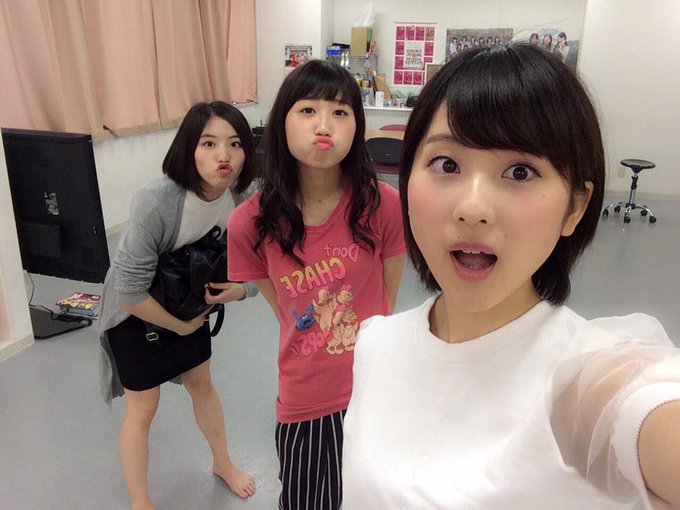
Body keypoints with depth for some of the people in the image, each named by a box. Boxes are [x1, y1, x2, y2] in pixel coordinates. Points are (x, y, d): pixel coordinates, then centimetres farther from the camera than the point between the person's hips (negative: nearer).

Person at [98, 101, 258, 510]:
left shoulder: (241, 199, -20)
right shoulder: (157, 203, -36)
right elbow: (130, 292, -30)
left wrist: (237, 290, -27)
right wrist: (181, 326, -16)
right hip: (135, 313, -5)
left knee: (202, 384, 22)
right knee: (143, 408, 8)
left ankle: (223, 463, 48)